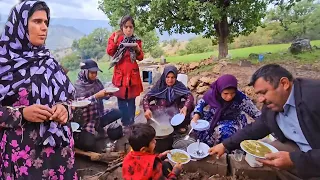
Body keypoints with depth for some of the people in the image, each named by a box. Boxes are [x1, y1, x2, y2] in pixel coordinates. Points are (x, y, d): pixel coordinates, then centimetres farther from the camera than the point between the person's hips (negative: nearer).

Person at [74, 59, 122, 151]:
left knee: (117, 113, -8)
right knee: (88, 145, -19)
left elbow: (105, 96, 9)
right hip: (86, 119, -6)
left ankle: (98, 126, 9)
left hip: (99, 114, 6)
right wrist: (97, 96, -35)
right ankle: (79, 137, 16)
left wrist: (109, 93, -13)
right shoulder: (79, 85, -14)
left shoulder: (96, 81, 3)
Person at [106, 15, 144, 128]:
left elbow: (140, 58, 5)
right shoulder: (115, 37, 4)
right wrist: (115, 39, -12)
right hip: (120, 72, -1)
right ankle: (126, 122, 8)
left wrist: (137, 49, -13)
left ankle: (131, 122, 16)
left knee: (131, 99, 5)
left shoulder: (136, 40, 7)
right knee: (121, 99, -1)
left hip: (132, 72, 1)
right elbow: (110, 52, -5)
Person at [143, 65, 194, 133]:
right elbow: (146, 98, -13)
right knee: (150, 108, -28)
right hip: (161, 113, 0)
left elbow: (190, 96, -19)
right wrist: (147, 109, -33)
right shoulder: (159, 86, -8)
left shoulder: (179, 85, -7)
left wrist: (185, 107, -39)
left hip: (176, 114, 1)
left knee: (190, 104, -21)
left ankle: (182, 125, 3)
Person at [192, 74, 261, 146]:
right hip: (214, 118, 3)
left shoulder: (241, 98, -29)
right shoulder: (212, 93, -22)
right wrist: (196, 115, -18)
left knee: (225, 131, -34)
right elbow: (201, 102, -3)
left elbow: (256, 114, -19)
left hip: (232, 122, -3)